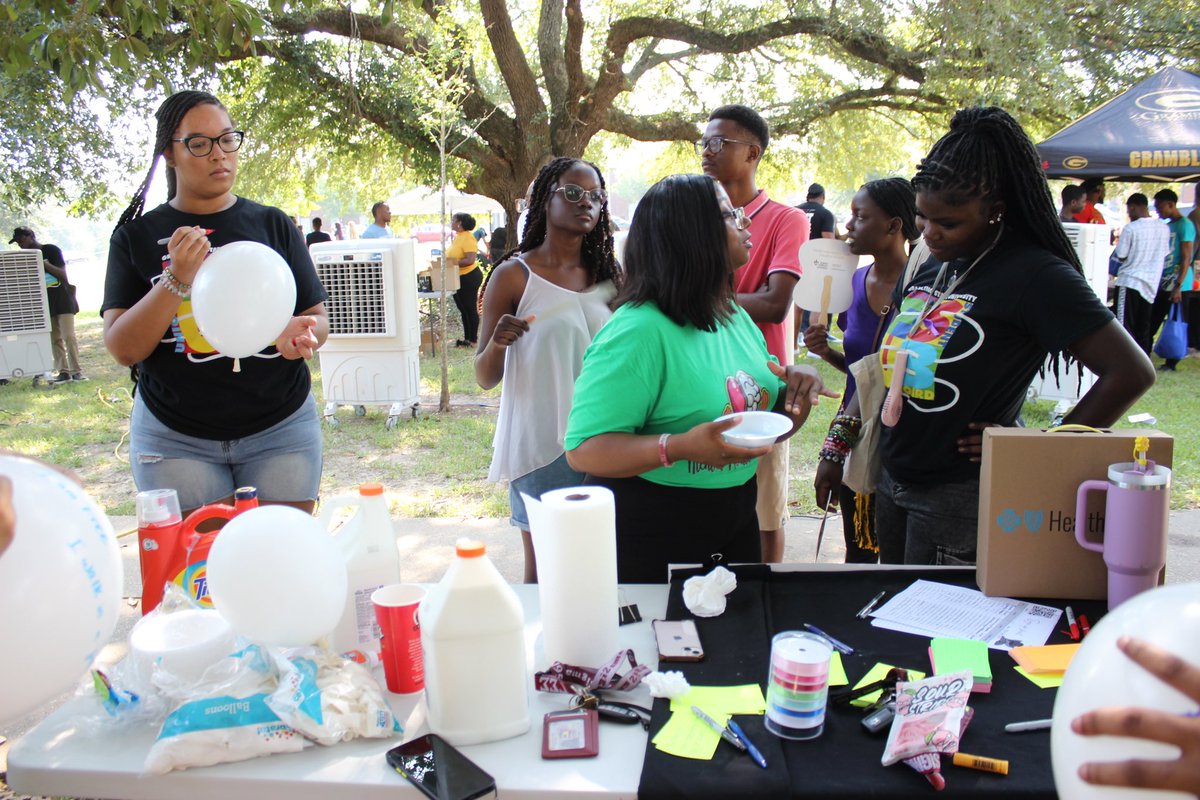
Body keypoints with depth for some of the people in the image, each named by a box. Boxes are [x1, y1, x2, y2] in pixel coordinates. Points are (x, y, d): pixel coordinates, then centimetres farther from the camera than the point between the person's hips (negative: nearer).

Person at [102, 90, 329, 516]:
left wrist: (300, 333, -17)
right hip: (175, 439, -1)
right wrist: (177, 281, -20)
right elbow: (123, 349, -5)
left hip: (280, 430, 1)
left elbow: (318, 317, 6)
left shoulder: (273, 224, 5)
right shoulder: (138, 236, 2)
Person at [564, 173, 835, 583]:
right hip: (648, 540, -7)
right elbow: (583, 448, -25)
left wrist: (800, 386, -7)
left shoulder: (738, 319, 5)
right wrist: (679, 447, -37)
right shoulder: (638, 330, -21)